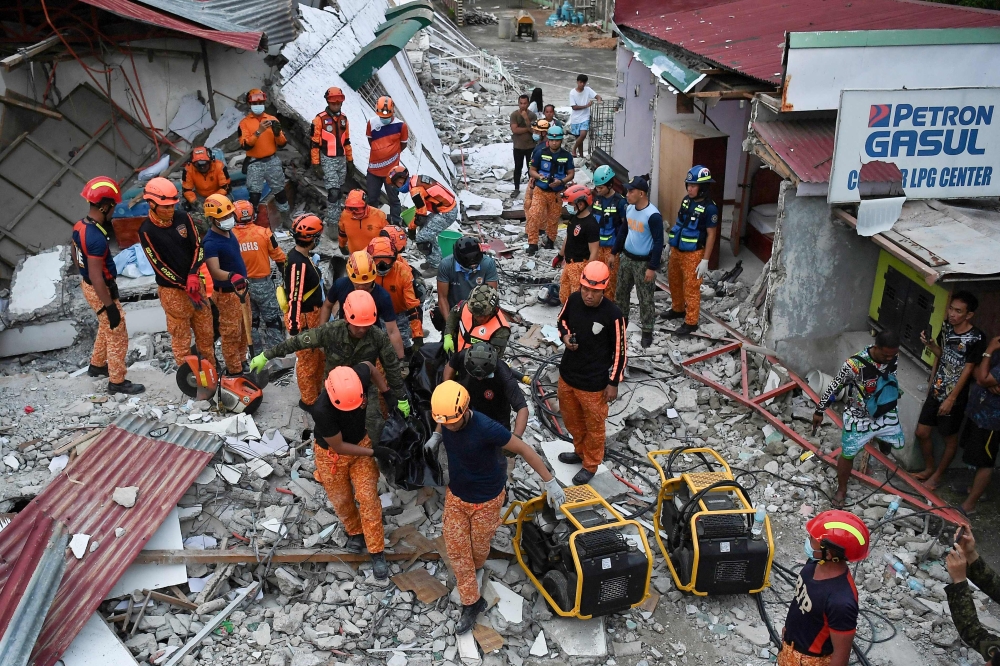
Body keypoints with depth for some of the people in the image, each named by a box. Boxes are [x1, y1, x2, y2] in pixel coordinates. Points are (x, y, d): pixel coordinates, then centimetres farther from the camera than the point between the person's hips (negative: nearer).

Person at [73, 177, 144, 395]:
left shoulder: (80, 226, -2)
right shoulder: (96, 238, -32)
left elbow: (75, 256, 14)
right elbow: (97, 277, -30)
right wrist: (110, 306, -24)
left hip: (87, 285, 9)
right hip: (100, 291, -9)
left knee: (106, 328, 28)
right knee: (117, 336, 5)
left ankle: (97, 365, 46)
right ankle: (117, 382, 17)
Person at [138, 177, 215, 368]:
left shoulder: (183, 218, -3)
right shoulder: (147, 231, -15)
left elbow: (198, 246, -2)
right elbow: (159, 265, -14)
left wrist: (193, 275, -18)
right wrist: (185, 286, -16)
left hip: (195, 283, 5)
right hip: (172, 290, -4)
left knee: (206, 331, 14)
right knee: (180, 336, 7)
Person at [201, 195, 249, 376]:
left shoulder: (228, 232, 2)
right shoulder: (211, 242, -25)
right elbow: (215, 271, -35)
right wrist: (232, 276, -54)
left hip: (241, 288, 9)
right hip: (227, 293, -9)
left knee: (243, 329, 21)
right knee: (231, 333, 2)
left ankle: (241, 361, 37)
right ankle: (234, 371, 13)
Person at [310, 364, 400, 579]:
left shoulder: (360, 377, -31)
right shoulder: (321, 410, -40)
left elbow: (370, 366, -3)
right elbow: (338, 447, -25)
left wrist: (388, 396, -8)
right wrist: (375, 452, -23)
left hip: (360, 443, 3)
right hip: (331, 453, -2)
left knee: (368, 497, 0)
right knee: (341, 499, 15)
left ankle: (376, 552, 14)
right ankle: (355, 532, 45)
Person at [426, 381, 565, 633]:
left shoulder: (486, 429, -37)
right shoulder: (446, 420, -18)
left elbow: (524, 449, -25)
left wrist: (550, 482, -21)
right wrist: (436, 436, -7)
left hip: (485, 500, -4)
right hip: (455, 494, 5)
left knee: (479, 546, 19)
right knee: (456, 548, 7)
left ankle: (473, 569, 55)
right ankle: (471, 602, 24)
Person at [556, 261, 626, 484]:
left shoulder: (613, 314, -24)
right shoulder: (573, 299, -11)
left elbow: (619, 352, -13)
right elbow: (562, 320, 10)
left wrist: (613, 383, -9)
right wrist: (565, 336, -11)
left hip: (594, 382, -5)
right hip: (567, 374, 5)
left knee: (594, 426, 15)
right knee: (571, 419, 25)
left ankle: (591, 464, 37)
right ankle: (580, 450, 51)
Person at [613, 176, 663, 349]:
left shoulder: (653, 215, -22)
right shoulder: (629, 209, 1)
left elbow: (658, 242, -19)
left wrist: (652, 267, -19)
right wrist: (614, 252, 18)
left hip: (643, 262, -7)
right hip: (626, 257, 7)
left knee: (645, 299, 3)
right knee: (621, 292, 20)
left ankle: (647, 332, 16)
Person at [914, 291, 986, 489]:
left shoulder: (976, 338, -20)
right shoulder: (947, 327, -1)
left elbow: (967, 371, -18)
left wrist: (951, 399, -17)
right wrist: (929, 343, -7)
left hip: (955, 397, -6)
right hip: (936, 391, 6)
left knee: (950, 439, 12)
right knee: (922, 432, 13)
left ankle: (937, 475, 28)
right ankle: (929, 468, 34)